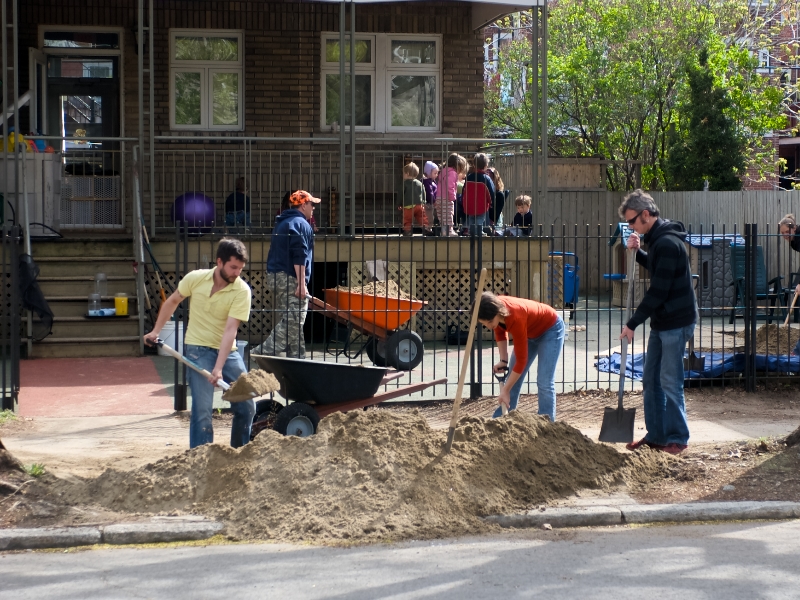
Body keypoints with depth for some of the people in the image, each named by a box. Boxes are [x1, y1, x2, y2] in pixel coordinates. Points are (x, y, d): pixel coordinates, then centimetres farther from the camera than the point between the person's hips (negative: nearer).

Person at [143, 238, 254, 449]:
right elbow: (172, 302, 9)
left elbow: (230, 330, -23)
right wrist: (156, 331, 10)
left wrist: (218, 368, -28)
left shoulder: (242, 290, -16)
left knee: (246, 406, 2)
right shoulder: (195, 278, -11)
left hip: (228, 352, 2)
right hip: (198, 350, -1)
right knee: (202, 408, -12)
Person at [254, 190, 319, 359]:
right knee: (292, 323, -12)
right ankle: (262, 353, -18)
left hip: (275, 276, 10)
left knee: (290, 322, 11)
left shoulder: (282, 223, 23)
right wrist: (302, 283, -20)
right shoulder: (300, 223, -8)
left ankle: (297, 358, 12)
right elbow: (299, 256, -18)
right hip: (290, 279, -10)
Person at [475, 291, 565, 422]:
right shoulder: (494, 309, -23)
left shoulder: (514, 318, -41)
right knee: (512, 380, 4)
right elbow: (500, 333, 2)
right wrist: (503, 361, -6)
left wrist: (505, 390, -29)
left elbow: (521, 359, -34)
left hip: (550, 328, -7)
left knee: (544, 383, -14)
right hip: (530, 331, 7)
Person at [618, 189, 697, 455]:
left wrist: (633, 323, -18)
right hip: (661, 321, 10)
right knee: (651, 379, 13)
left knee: (669, 382, -4)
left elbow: (658, 291, -23)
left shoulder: (667, 243, -21)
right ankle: (655, 435, 21)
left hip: (676, 322, -10)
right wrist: (638, 252, 9)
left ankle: (677, 439, 6)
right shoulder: (656, 238, 9)